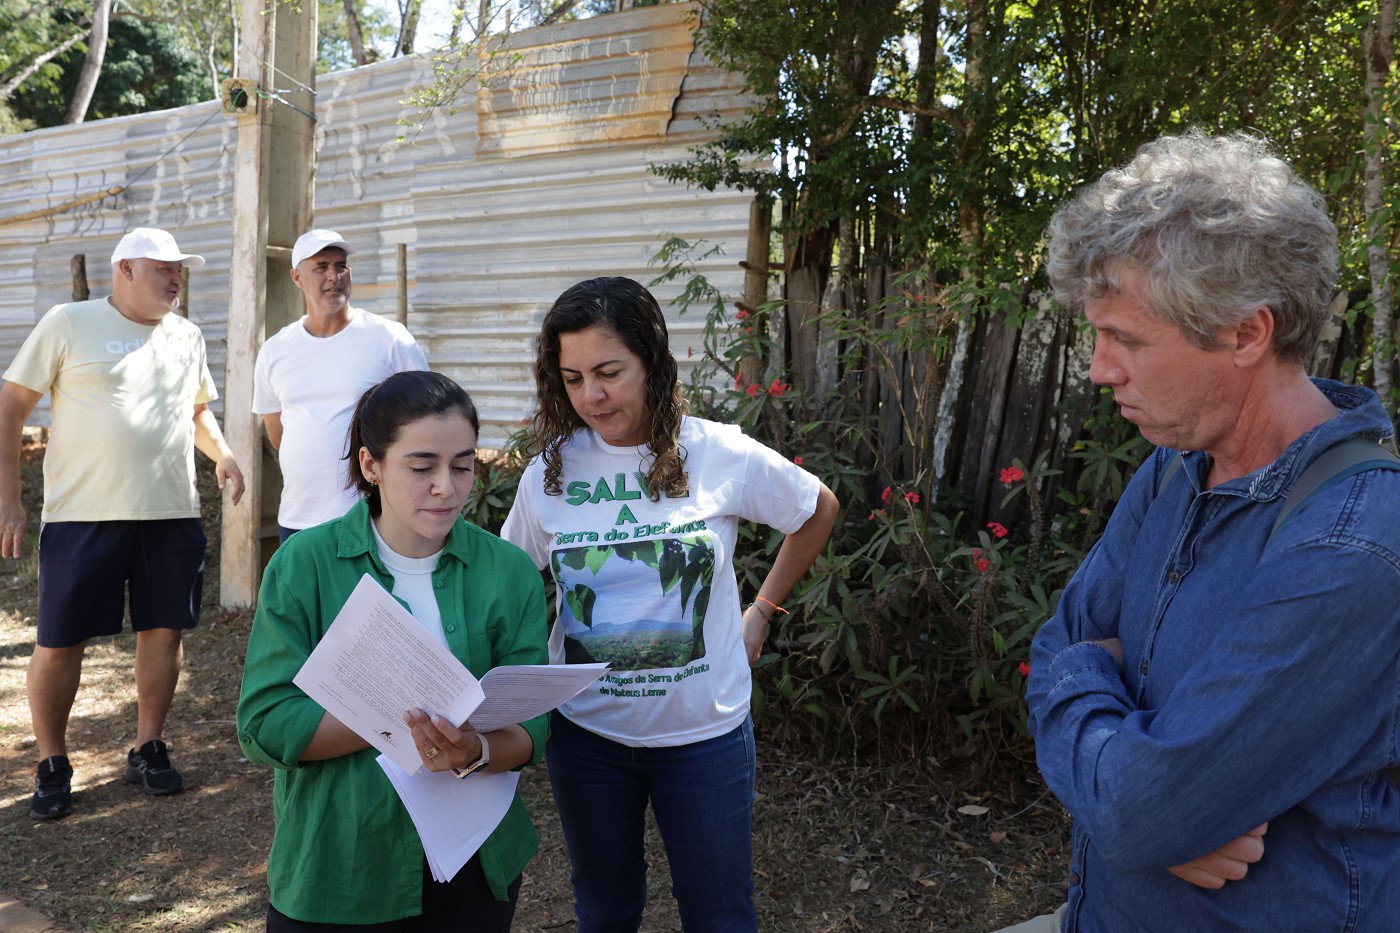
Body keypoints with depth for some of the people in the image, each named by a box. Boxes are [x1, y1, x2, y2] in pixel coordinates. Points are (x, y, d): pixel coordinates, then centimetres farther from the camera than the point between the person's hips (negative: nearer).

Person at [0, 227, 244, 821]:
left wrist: (221, 453, 5)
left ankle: (148, 750, 24)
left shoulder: (188, 338, 12)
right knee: (59, 641, 3)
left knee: (163, 629, 7)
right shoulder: (68, 324, -2)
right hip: (83, 515, -4)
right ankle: (51, 765, 20)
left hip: (172, 514, 4)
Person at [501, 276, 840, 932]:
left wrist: (761, 611, 3)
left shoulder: (722, 455, -12)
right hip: (584, 730, 2)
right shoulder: (550, 469, -7)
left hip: (704, 731, -1)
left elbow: (819, 512, 5)